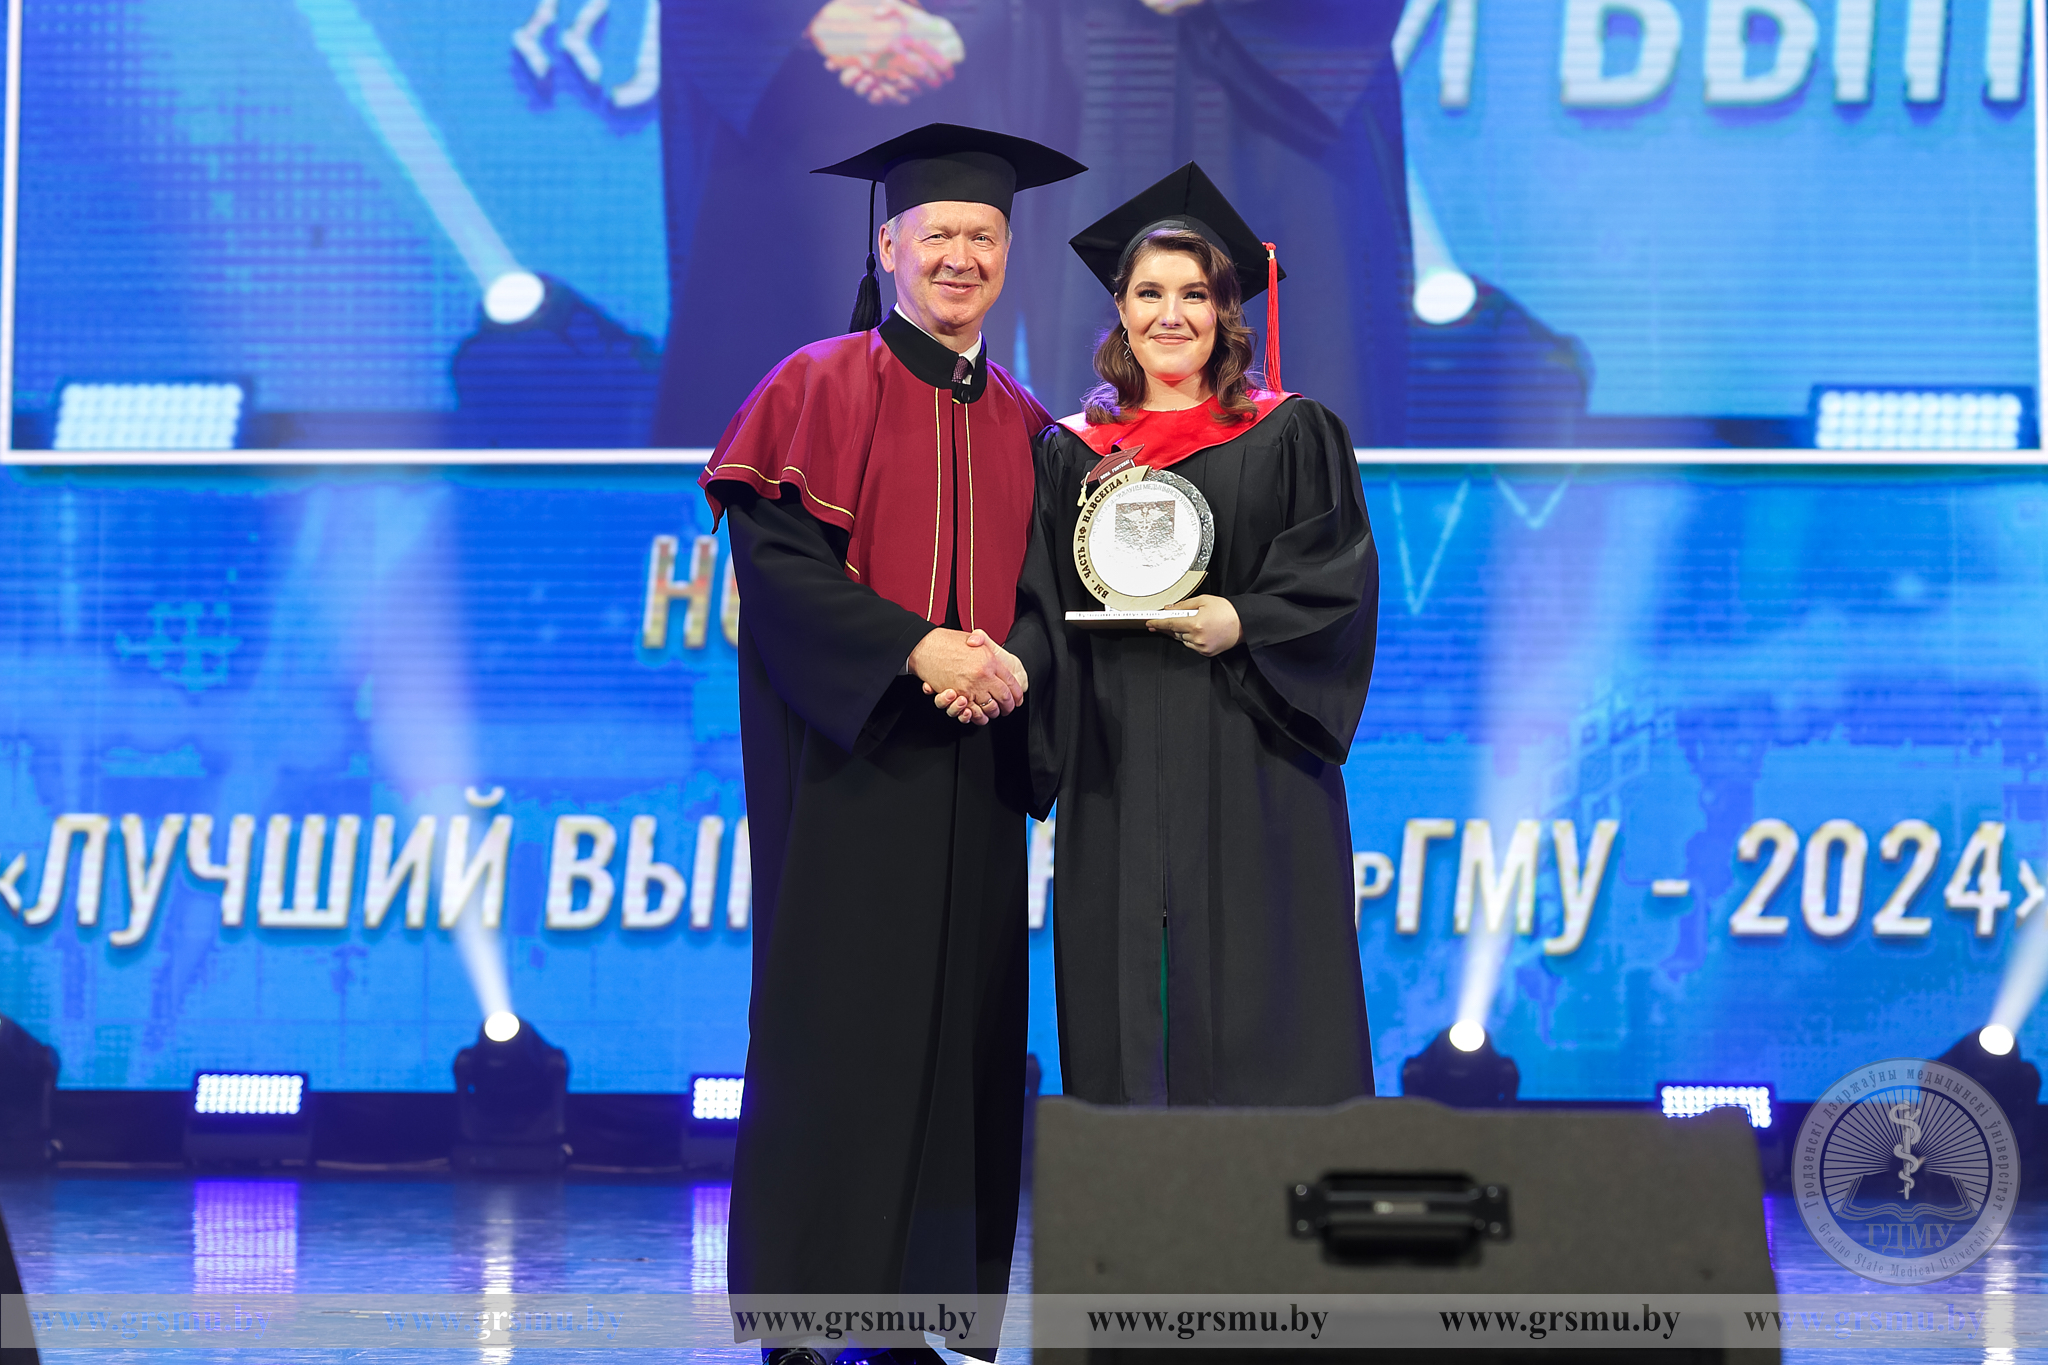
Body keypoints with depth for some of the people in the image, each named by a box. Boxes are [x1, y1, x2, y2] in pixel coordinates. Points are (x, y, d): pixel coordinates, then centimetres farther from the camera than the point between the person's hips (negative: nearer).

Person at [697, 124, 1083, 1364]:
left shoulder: (1025, 425, 14)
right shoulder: (824, 389, -1)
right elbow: (776, 554, -10)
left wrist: (1010, 665, -7)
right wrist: (918, 650, -18)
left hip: (973, 766, 5)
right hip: (849, 763, -5)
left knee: (964, 1035, 2)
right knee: (839, 1027, -6)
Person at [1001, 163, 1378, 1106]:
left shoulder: (1290, 436, 6)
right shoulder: (1072, 453, 12)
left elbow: (1340, 577, -1)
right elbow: (1043, 605, 8)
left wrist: (1243, 623, -16)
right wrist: (1013, 670, -12)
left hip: (1250, 771, -2)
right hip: (1117, 771, 2)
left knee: (1252, 1007, -6)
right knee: (1123, 1014, 0)